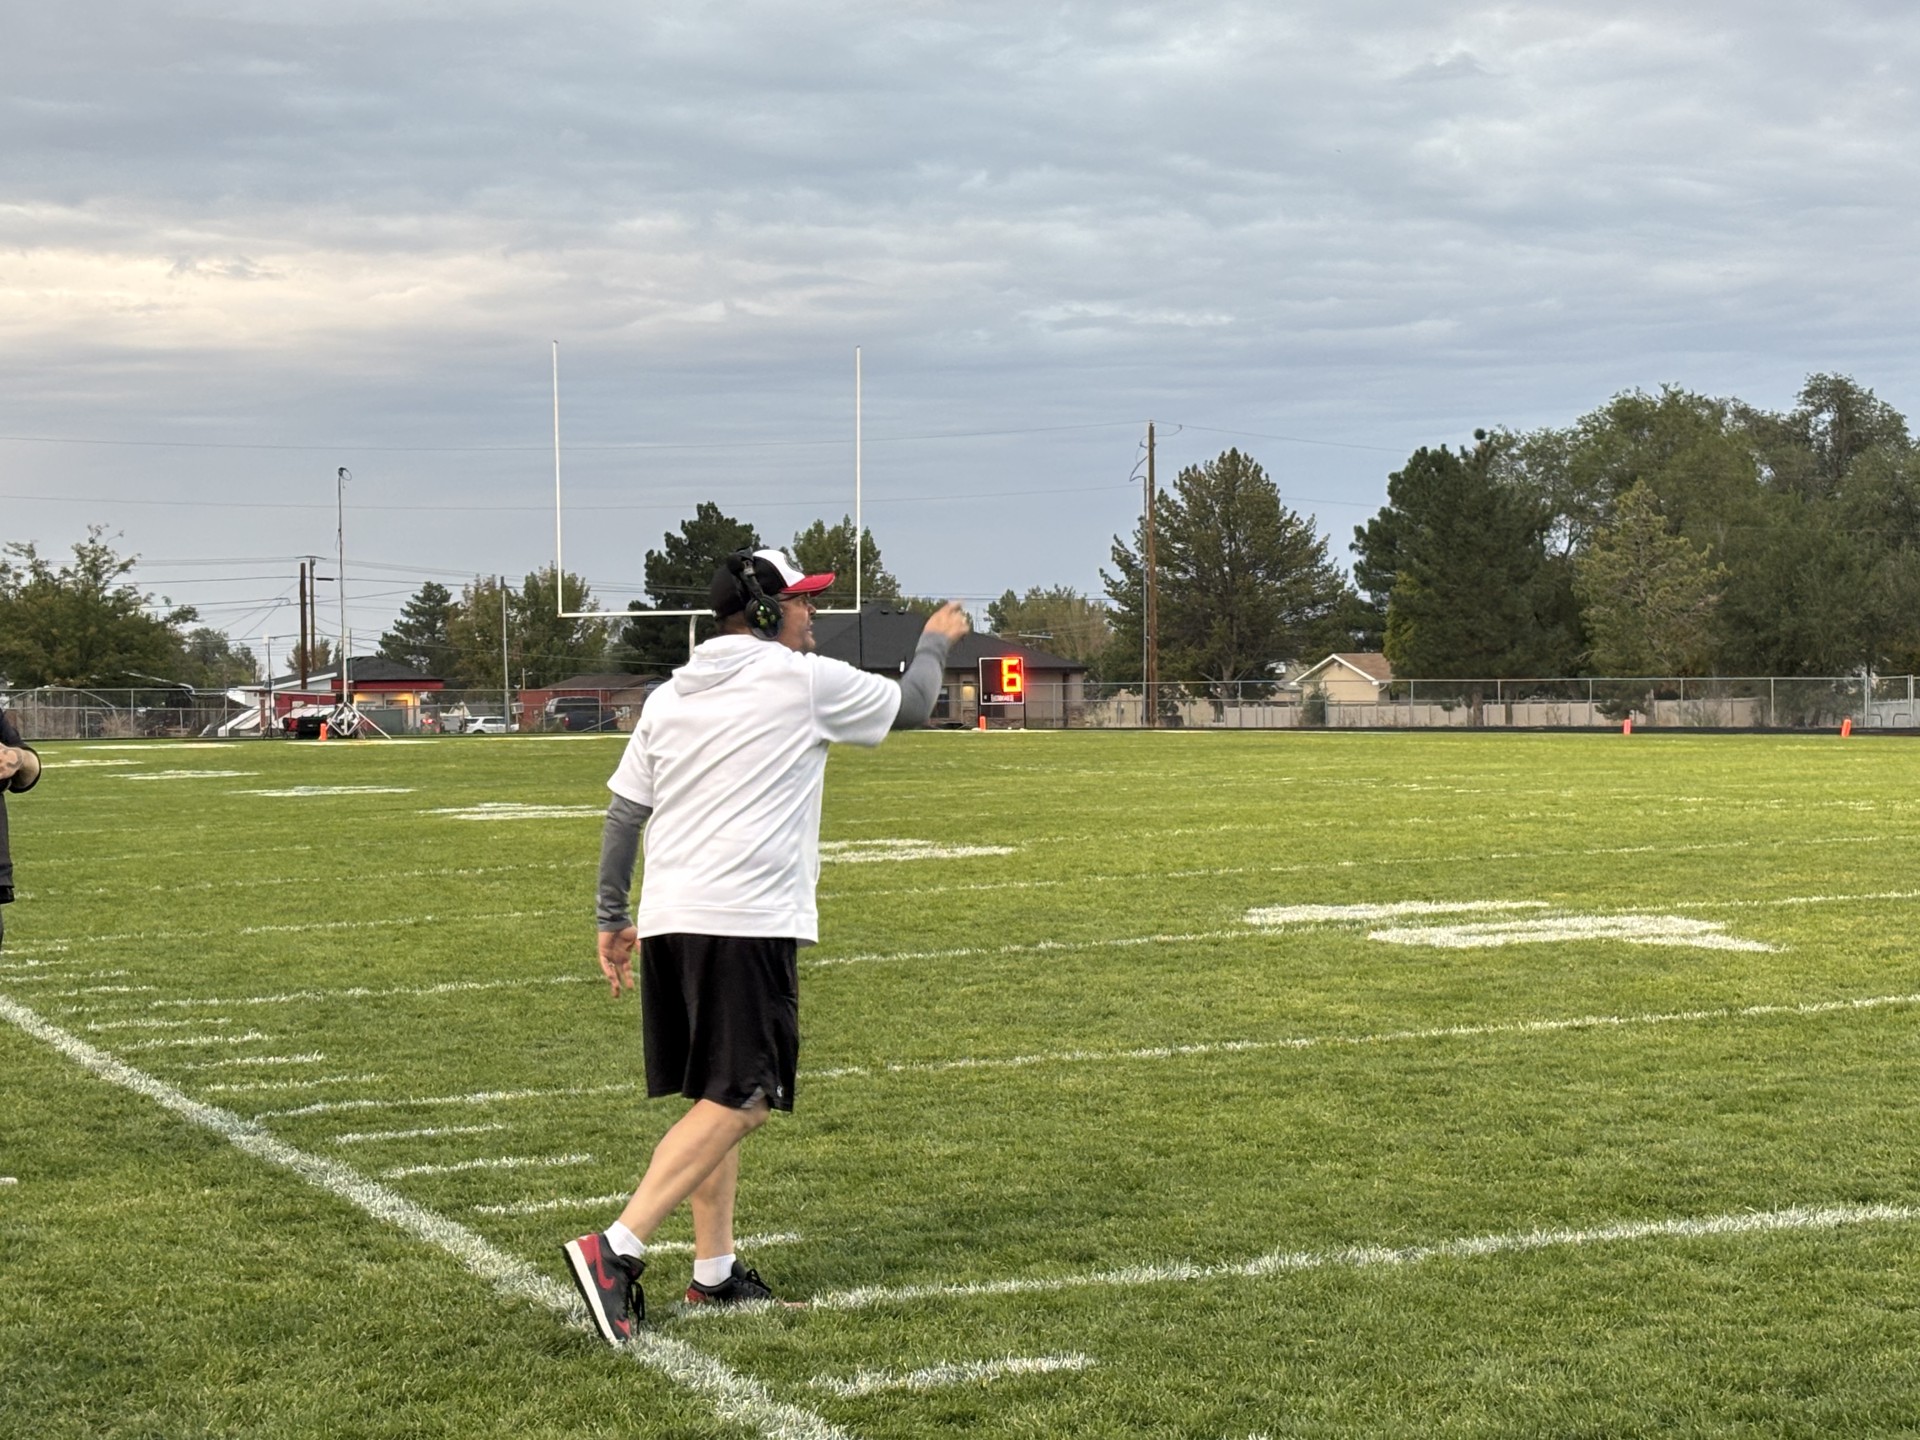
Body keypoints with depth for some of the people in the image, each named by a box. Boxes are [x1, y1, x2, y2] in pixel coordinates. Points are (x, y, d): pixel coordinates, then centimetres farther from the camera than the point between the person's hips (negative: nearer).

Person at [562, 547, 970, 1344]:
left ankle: (714, 1269, 21)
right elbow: (911, 704, 11)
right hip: (746, 921, -8)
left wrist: (613, 918, 22)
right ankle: (616, 1249, -21)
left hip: (668, 920, 8)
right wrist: (935, 640, 31)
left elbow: (622, 812, 15)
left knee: (717, 1095, 17)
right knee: (738, 1102, -9)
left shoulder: (668, 698, 15)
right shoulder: (805, 681, -3)